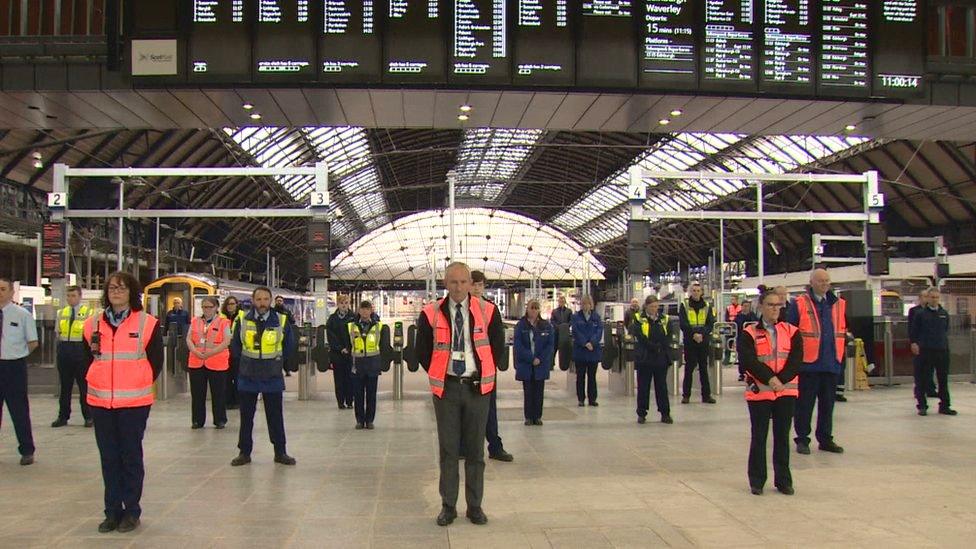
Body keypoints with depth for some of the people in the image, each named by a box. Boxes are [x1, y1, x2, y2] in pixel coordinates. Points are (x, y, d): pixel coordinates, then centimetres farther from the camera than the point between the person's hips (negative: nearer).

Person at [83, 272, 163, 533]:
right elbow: (88, 358, 16)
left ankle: (132, 511, 15)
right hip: (100, 402, 3)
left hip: (134, 402, -3)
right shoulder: (93, 324, 6)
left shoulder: (147, 323, -4)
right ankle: (112, 511, 19)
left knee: (131, 456, 5)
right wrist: (97, 384, 9)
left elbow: (156, 362, 2)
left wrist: (139, 385, 2)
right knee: (109, 457, 10)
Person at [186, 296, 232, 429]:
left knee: (218, 394, 4)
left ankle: (220, 420, 15)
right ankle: (198, 420, 18)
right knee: (197, 393, 8)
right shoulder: (195, 321, 11)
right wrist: (196, 352, -13)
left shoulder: (223, 322, 0)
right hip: (196, 362, 3)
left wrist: (210, 353, -17)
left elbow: (226, 342, -8)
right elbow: (189, 339, 5)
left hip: (217, 364, -3)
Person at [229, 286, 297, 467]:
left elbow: (290, 346, 7)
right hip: (248, 377, 1)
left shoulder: (281, 321, -5)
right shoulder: (243, 320, -3)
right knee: (246, 416, 9)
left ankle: (280, 452, 16)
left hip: (273, 377, -1)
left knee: (275, 416, 6)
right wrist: (247, 360, 8)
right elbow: (235, 344, 12)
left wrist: (277, 361, 8)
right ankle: (244, 452, 20)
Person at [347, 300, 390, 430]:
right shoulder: (351, 327, 5)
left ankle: (370, 420, 12)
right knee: (358, 394, 3)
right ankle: (360, 420, 12)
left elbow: (383, 347, 8)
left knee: (371, 394, 4)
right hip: (357, 365, 0)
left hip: (373, 365, 0)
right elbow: (348, 346, 10)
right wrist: (350, 361, 3)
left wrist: (381, 364, 2)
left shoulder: (379, 327, 4)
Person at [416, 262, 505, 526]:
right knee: (448, 449, 5)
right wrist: (438, 375, 5)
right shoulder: (431, 314, -3)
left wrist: (484, 374, 7)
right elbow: (422, 350, 7)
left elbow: (498, 346, 9)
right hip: (446, 386, 0)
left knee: (475, 450, 7)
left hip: (477, 386, 0)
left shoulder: (487, 311, -2)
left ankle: (475, 506, 17)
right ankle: (448, 506, 15)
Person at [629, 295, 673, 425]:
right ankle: (641, 413, 12)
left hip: (661, 359, 2)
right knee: (643, 387, 4)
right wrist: (654, 347, -14)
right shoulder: (639, 319, -1)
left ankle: (665, 414, 11)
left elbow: (668, 338, 6)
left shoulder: (664, 319, 9)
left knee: (662, 387, 6)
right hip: (644, 359, -2)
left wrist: (661, 347, -10)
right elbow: (640, 338, -10)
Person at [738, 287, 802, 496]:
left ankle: (783, 480, 19)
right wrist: (769, 378, -22)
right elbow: (748, 361, -12)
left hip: (786, 391, 2)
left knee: (782, 436, 9)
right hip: (759, 392, -2)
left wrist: (780, 380, -19)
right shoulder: (749, 333, 0)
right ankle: (757, 481, 14)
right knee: (759, 437, 4)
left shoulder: (791, 332, 5)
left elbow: (796, 360, -6)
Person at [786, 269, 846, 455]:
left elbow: (842, 330, 19)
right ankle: (802, 439, 13)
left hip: (831, 363, 5)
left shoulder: (838, 304, 11)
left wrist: (840, 354, 13)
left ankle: (825, 439, 23)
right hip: (808, 363, -5)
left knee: (827, 403, 13)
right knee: (805, 403, 3)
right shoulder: (799, 304, -5)